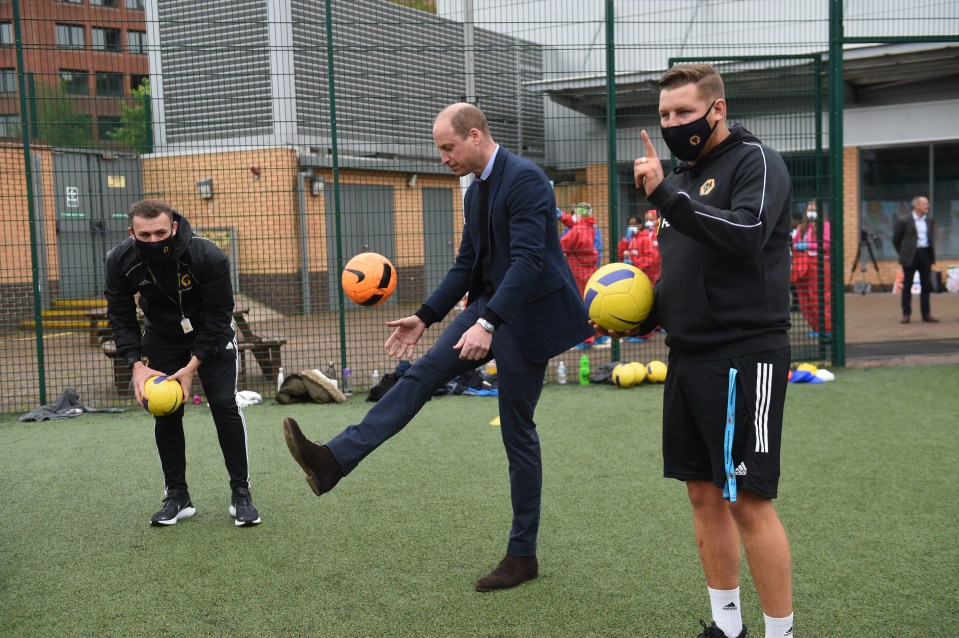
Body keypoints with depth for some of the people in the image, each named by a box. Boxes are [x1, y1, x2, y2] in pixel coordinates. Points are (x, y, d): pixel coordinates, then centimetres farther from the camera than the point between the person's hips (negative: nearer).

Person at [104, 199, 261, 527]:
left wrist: (193, 365, -27)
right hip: (161, 337, 3)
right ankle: (177, 497, 12)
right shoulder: (120, 260, -23)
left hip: (211, 334, -3)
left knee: (224, 404, -11)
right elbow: (120, 316, -13)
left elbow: (219, 315, -24)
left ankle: (241, 494, -1)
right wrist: (137, 364, -24)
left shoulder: (208, 256, -32)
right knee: (165, 413, -1)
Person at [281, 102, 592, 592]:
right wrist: (424, 318, 9)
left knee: (517, 433, 0)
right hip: (489, 307, 8)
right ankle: (334, 462, -12)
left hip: (526, 314, -8)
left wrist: (489, 323, -35)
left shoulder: (525, 179, -18)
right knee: (421, 374, -7)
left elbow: (527, 260, -28)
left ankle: (522, 555, 15)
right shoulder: (476, 192, 11)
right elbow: (466, 264, 15)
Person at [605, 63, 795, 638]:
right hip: (688, 356, 8)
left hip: (744, 356, -8)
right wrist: (644, 316, 8)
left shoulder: (755, 161, -6)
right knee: (704, 494, 12)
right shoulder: (682, 176, 17)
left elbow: (746, 234, -25)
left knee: (748, 500, -6)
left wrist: (666, 194, -25)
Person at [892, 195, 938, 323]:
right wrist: (903, 253, 6)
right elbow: (896, 239, 2)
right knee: (907, 285, 0)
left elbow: (930, 238, 22)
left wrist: (932, 252, 13)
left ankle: (926, 314, 13)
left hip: (926, 254, 5)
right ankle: (906, 314, 6)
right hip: (911, 255, -5)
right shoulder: (904, 221, -5)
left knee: (926, 285, 6)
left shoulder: (929, 221, 11)